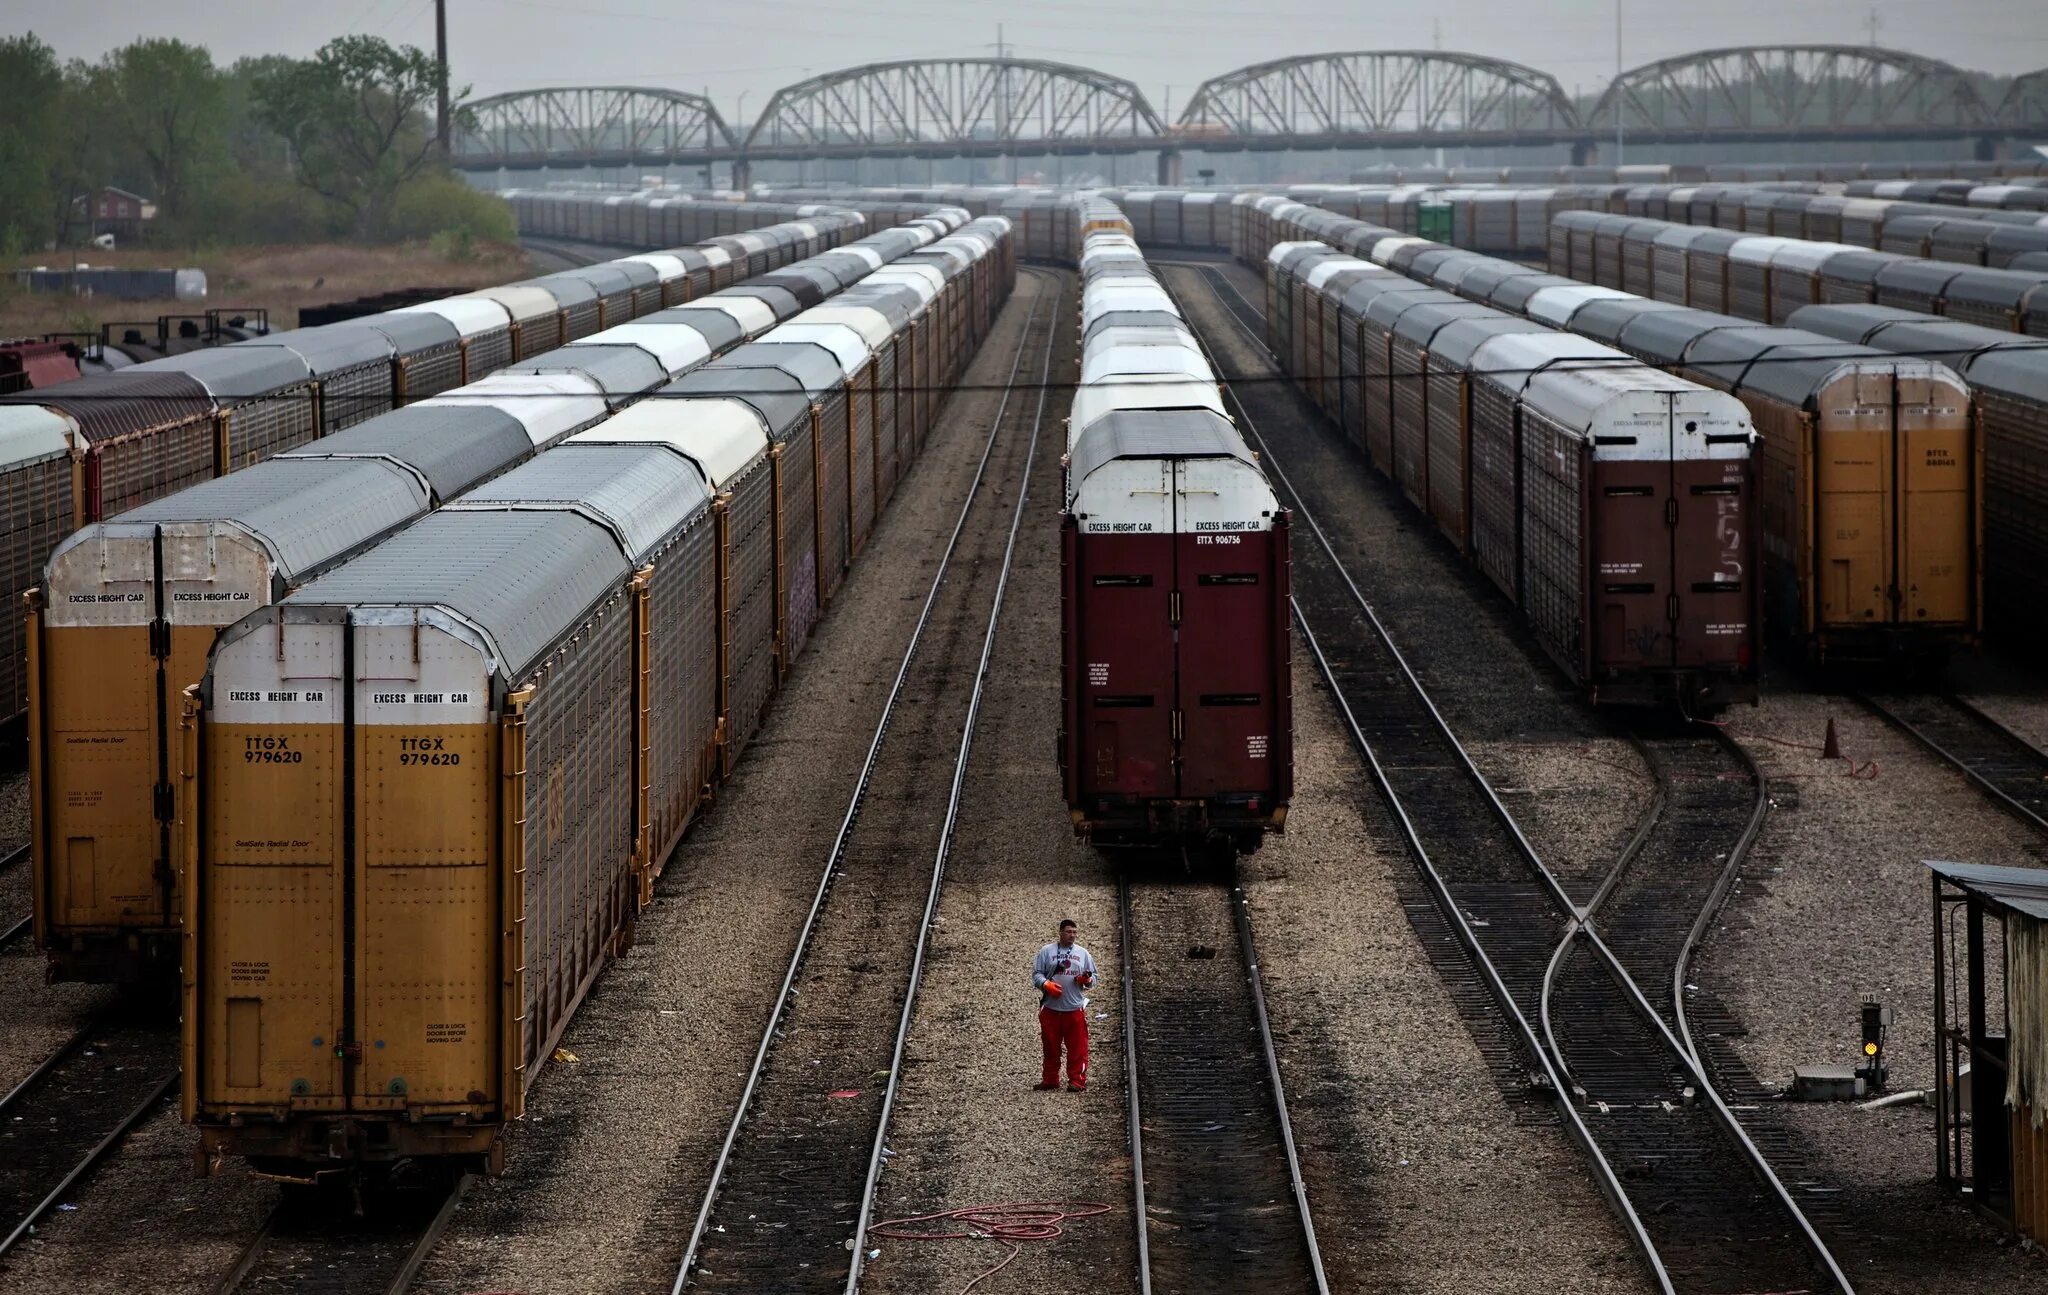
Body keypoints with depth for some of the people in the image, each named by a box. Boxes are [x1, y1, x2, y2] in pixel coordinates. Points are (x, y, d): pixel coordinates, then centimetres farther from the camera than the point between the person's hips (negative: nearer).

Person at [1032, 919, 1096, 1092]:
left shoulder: (1083, 953, 13)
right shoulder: (1046, 952, 7)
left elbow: (1093, 977, 16)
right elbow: (1036, 974, 4)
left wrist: (1087, 980, -7)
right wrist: (1046, 984, -15)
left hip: (1075, 1008, 0)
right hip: (1051, 1008, 0)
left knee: (1077, 1047, -4)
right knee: (1050, 1046, 6)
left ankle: (1077, 1081, 0)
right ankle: (1050, 1080, 16)